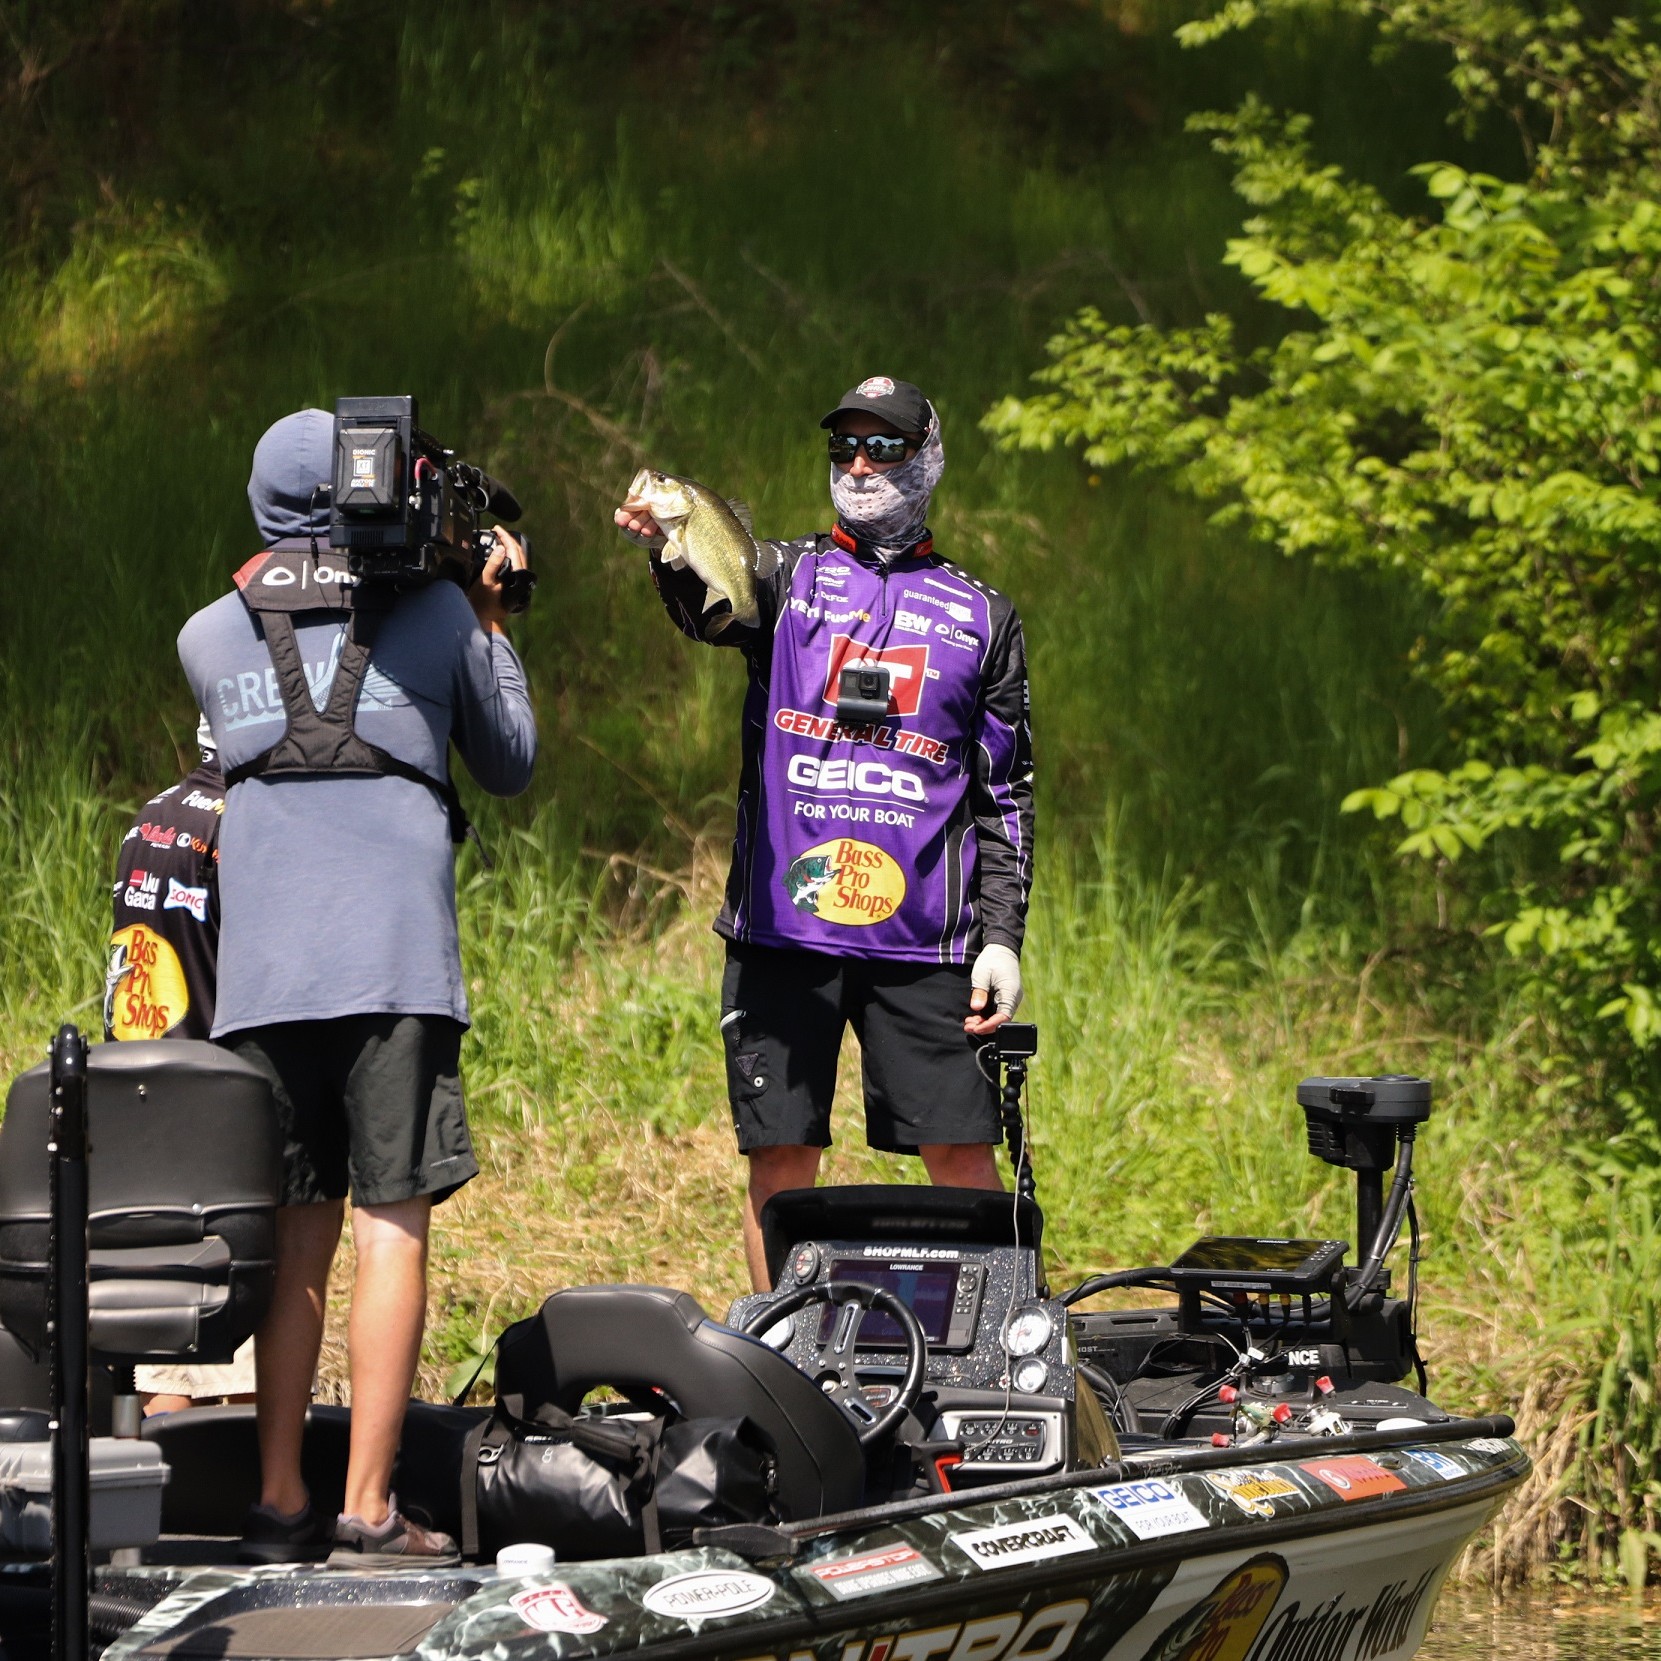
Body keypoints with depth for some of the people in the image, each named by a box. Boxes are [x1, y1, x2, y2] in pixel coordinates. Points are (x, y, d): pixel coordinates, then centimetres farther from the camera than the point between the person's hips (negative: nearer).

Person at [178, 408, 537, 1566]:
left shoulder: (210, 635, 9)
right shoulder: (435, 612, 5)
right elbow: (510, 766, 17)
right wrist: (491, 621, 27)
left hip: (264, 965, 3)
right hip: (396, 959, -3)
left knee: (295, 1228, 9)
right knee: (392, 1225, -3)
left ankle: (278, 1502, 7)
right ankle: (368, 1512, -9)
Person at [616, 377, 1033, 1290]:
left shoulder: (981, 616, 13)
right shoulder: (788, 576, 11)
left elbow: (1006, 795, 14)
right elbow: (713, 604, -15)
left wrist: (1002, 938, 4)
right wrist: (673, 547, -38)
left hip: (921, 938, 0)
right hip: (783, 926, 0)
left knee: (962, 1155, -5)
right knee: (779, 1156, 2)